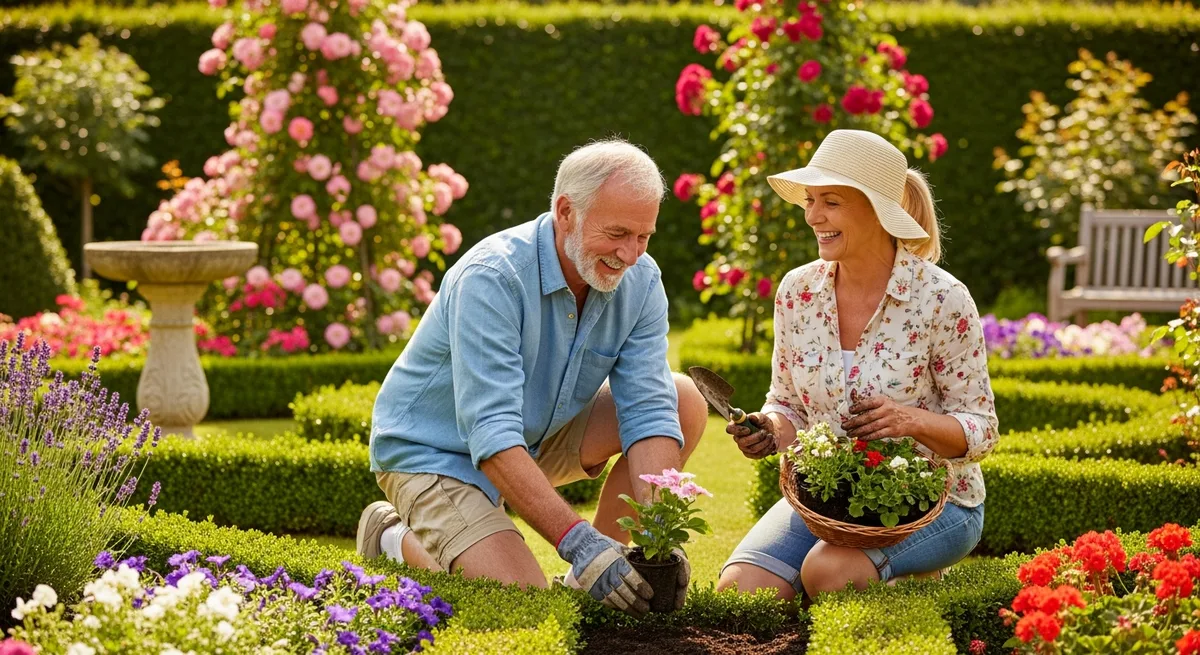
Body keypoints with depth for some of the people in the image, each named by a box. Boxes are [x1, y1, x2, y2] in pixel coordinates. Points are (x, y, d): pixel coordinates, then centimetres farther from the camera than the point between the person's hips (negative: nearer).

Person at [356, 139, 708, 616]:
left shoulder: (640, 283, -11)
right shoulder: (491, 278, -30)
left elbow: (649, 414, -16)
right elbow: (492, 436, -37)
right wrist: (577, 541, -46)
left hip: (539, 435, 7)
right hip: (435, 450, -7)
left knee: (685, 401, -10)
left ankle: (594, 576, 0)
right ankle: (399, 541, 5)